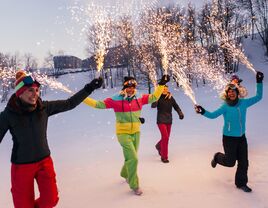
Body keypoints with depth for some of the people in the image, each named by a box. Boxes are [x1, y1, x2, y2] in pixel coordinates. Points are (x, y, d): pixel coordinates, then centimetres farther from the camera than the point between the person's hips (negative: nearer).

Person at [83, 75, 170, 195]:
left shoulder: (140, 98, -2)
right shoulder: (116, 100, -13)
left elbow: (154, 97, 8)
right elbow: (99, 104, -12)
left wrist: (161, 84, 2)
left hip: (136, 133, 5)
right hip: (123, 133, -5)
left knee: (130, 158, 20)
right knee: (133, 159, -10)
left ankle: (125, 174, 51)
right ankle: (134, 185, 10)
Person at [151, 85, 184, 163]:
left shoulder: (171, 98, 2)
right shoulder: (158, 98, -9)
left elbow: (176, 106, 7)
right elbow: (153, 106, -23)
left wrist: (180, 113, -10)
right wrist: (156, 99, -40)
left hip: (169, 120, 5)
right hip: (161, 120, -5)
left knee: (166, 137, 15)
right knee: (165, 137, -15)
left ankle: (159, 146, 48)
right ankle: (164, 157, -2)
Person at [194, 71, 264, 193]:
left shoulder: (244, 103, -1)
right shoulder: (225, 107, -14)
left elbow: (258, 97, 7)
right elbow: (213, 115, -23)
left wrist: (259, 82, 1)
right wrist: (203, 112, -41)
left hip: (241, 137, 5)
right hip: (229, 138, -4)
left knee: (243, 162, 9)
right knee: (230, 162, 3)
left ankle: (241, 183, 29)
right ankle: (217, 157, 35)